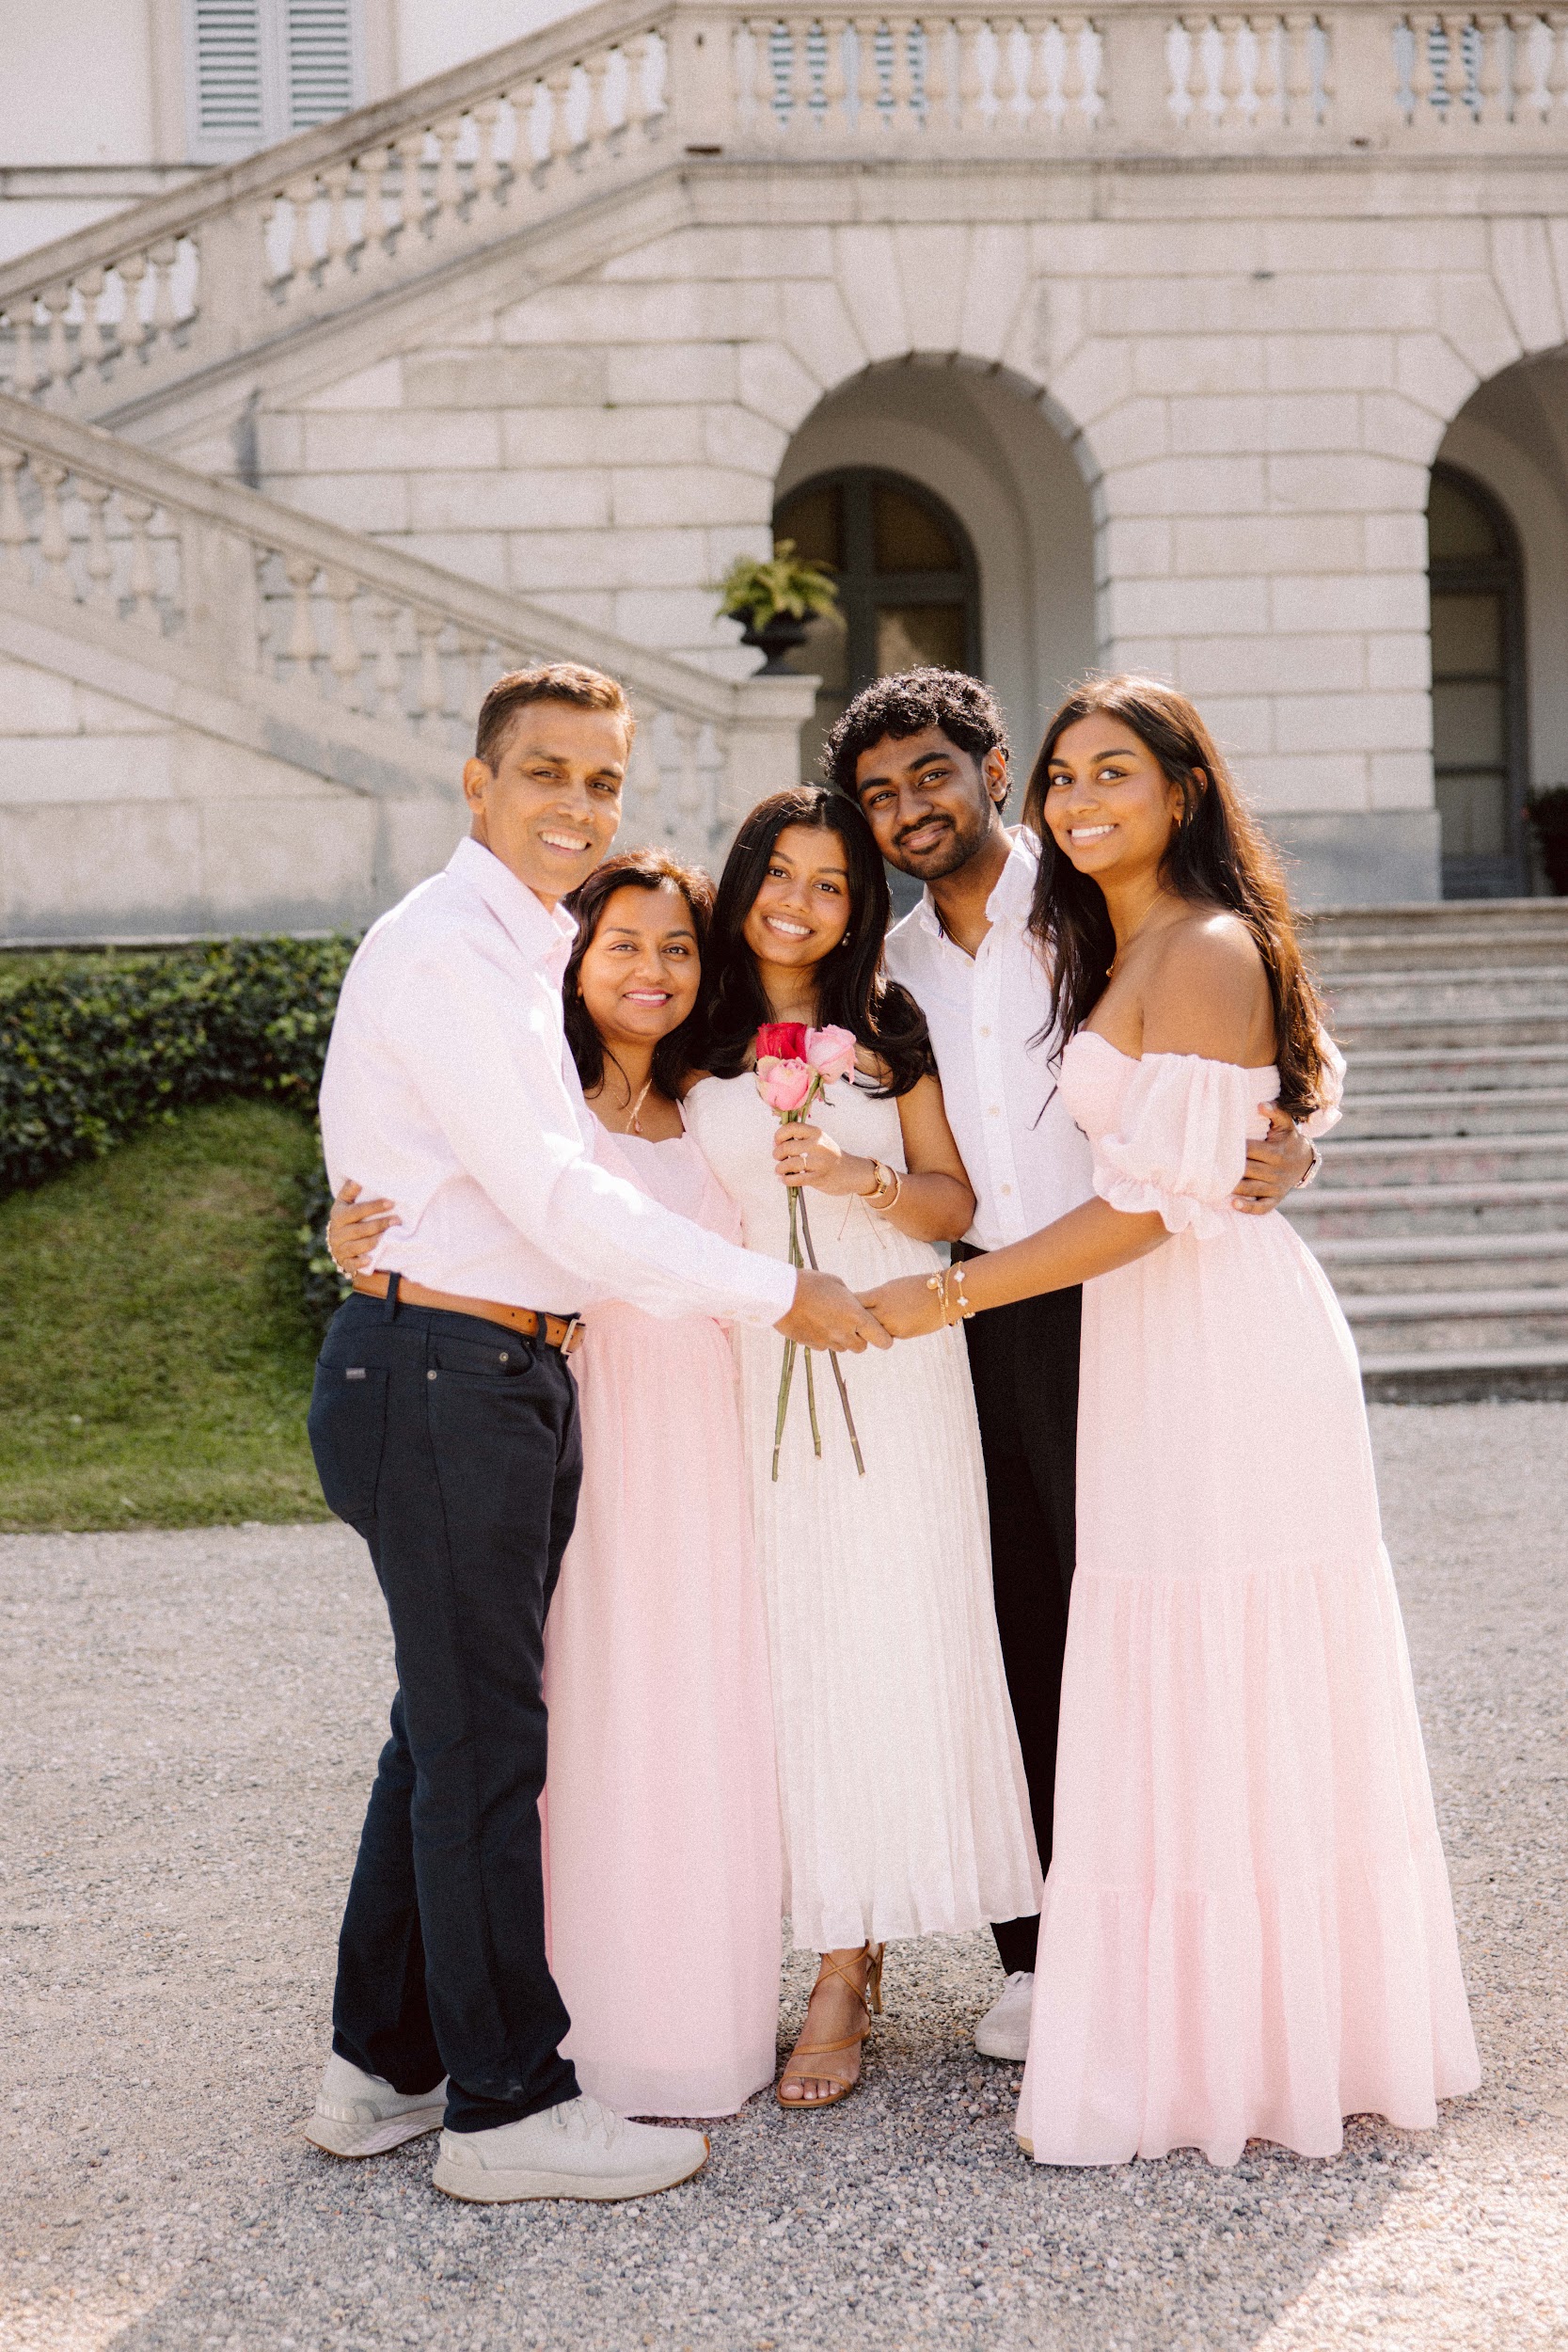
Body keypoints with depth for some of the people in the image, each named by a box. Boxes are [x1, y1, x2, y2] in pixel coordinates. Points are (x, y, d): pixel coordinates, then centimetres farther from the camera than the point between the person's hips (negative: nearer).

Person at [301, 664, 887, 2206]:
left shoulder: (529, 951, 18)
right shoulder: (444, 948, -13)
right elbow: (552, 1198, -19)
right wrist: (781, 1296, -14)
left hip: (501, 1379, 10)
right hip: (441, 1376, -10)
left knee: (449, 1728, 15)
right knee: (484, 1743, -2)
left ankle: (384, 2064, 27)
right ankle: (506, 2107, 8)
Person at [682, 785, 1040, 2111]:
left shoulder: (888, 1032, 9)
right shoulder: (692, 1045, 8)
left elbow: (955, 1203, 8)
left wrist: (860, 1179, -11)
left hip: (890, 1371, -1)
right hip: (751, 1375, 1)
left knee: (879, 1649, -4)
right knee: (781, 1652, -1)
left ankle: (845, 1977, 0)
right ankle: (850, 1941, 9)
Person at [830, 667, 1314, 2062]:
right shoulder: (896, 968, 14)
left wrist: (1284, 1152, -20)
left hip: (1117, 1308, -4)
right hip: (979, 1325, 5)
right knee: (1018, 1632, 7)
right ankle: (1041, 1955, 17)